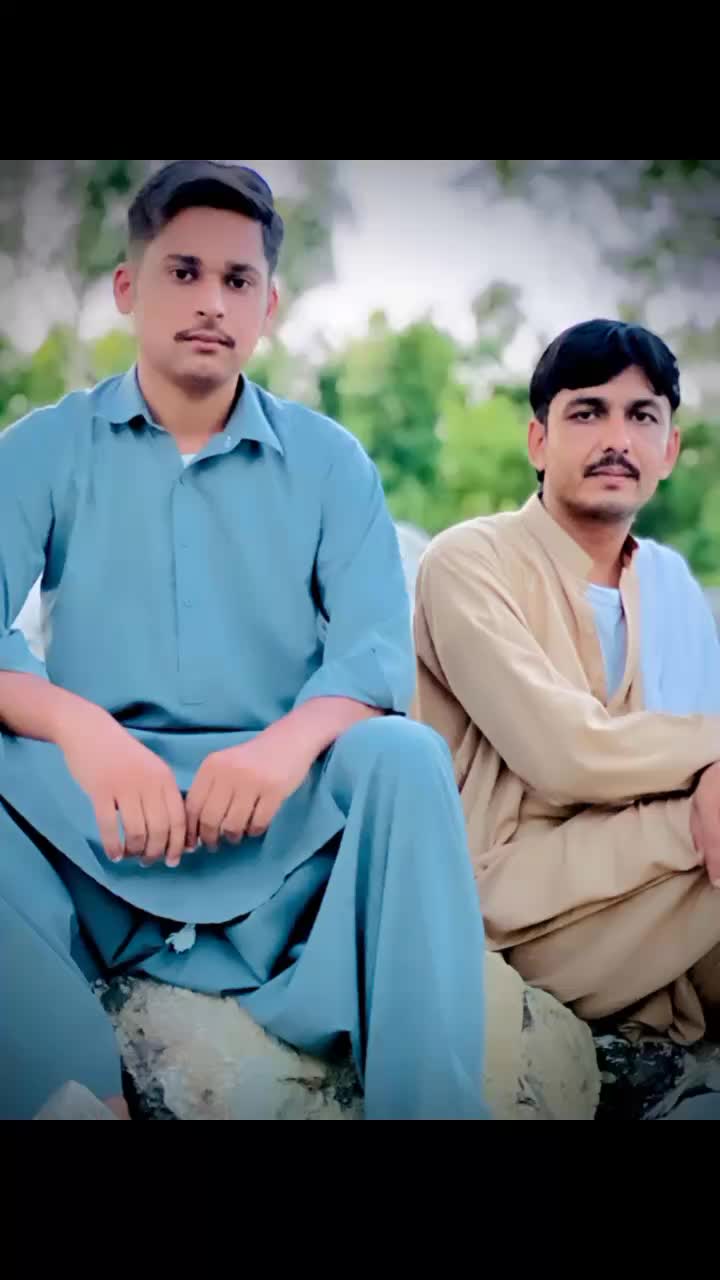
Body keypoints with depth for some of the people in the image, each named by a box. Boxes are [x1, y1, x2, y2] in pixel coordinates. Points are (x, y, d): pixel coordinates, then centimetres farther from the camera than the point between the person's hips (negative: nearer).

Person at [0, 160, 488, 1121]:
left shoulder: (329, 462, 9)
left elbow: (377, 654, -3)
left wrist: (292, 739, -27)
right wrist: (81, 726, -29)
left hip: (278, 821, 1)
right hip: (97, 817, 0)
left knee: (406, 755, -29)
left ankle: (424, 1097, -27)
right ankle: (83, 1096, -30)